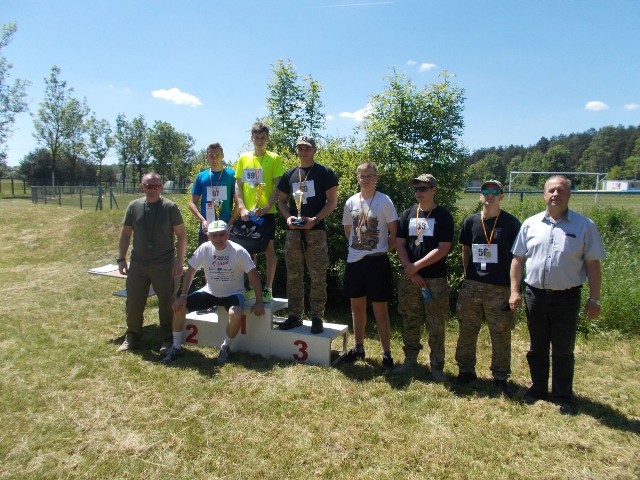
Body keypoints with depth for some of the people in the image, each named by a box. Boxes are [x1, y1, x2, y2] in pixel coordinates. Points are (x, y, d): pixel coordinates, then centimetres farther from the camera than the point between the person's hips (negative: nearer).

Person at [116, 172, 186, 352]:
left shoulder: (170, 207, -5)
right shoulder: (134, 206, 4)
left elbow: (181, 236, -4)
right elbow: (125, 234, 10)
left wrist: (179, 262, -9)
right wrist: (121, 259, 5)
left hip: (164, 265, -3)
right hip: (137, 264, 3)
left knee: (167, 303, 6)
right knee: (133, 302, 10)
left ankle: (169, 339, 21)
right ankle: (132, 336, 28)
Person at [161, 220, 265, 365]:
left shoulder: (238, 251, -19)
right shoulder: (204, 249, -10)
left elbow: (254, 276, -16)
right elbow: (190, 271, -1)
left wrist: (259, 302, -20)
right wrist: (183, 296, -9)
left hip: (233, 293, -3)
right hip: (210, 292, 4)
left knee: (235, 314, -34)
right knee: (179, 307, -10)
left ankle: (226, 347, -5)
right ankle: (176, 347, 9)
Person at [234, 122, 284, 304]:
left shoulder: (274, 158, -1)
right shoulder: (243, 158, 8)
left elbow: (278, 186, -5)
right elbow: (238, 185, 7)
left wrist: (266, 208, -15)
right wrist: (242, 208, -5)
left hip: (266, 213, -3)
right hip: (247, 213, 3)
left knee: (269, 249, 1)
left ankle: (268, 288, 11)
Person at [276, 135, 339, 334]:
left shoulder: (324, 173, 1)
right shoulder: (289, 174, 14)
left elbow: (332, 201, -3)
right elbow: (281, 200, 17)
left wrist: (315, 219, -15)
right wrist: (288, 217, -3)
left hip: (316, 231, -4)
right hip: (293, 232, 4)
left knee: (318, 277, -3)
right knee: (293, 276, 9)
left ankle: (317, 318, 7)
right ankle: (295, 316, 20)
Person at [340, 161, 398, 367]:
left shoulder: (384, 201, -7)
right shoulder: (351, 202, 5)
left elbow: (395, 233, -4)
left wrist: (384, 250, -1)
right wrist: (359, 246, 11)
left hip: (377, 260, -4)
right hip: (354, 260, 5)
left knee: (380, 309, 2)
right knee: (357, 306, 14)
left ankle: (386, 353, 15)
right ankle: (358, 348, 29)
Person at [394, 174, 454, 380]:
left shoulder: (443, 216, -3)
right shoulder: (407, 214, 8)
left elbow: (443, 249, -11)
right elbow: (399, 244, 4)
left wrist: (416, 266, -13)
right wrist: (409, 270, -8)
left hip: (435, 279, -3)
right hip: (409, 278, 4)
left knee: (436, 326, 3)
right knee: (409, 322, 12)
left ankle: (437, 366, 16)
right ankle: (410, 360, 26)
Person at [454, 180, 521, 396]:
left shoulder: (511, 223, -2)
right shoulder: (470, 221, 6)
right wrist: (467, 274, 8)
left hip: (500, 287, -2)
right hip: (472, 285, 3)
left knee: (501, 334, 5)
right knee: (467, 329, 10)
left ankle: (501, 377, 19)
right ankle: (466, 370, 25)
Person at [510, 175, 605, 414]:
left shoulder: (584, 226, -3)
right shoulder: (530, 224, 3)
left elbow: (593, 265, -1)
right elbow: (518, 259, 6)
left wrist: (594, 299, -4)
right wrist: (514, 291, 1)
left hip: (567, 296, -2)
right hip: (535, 294, 2)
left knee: (563, 350, 10)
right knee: (537, 347, 16)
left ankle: (563, 396, 26)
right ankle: (538, 388, 33)